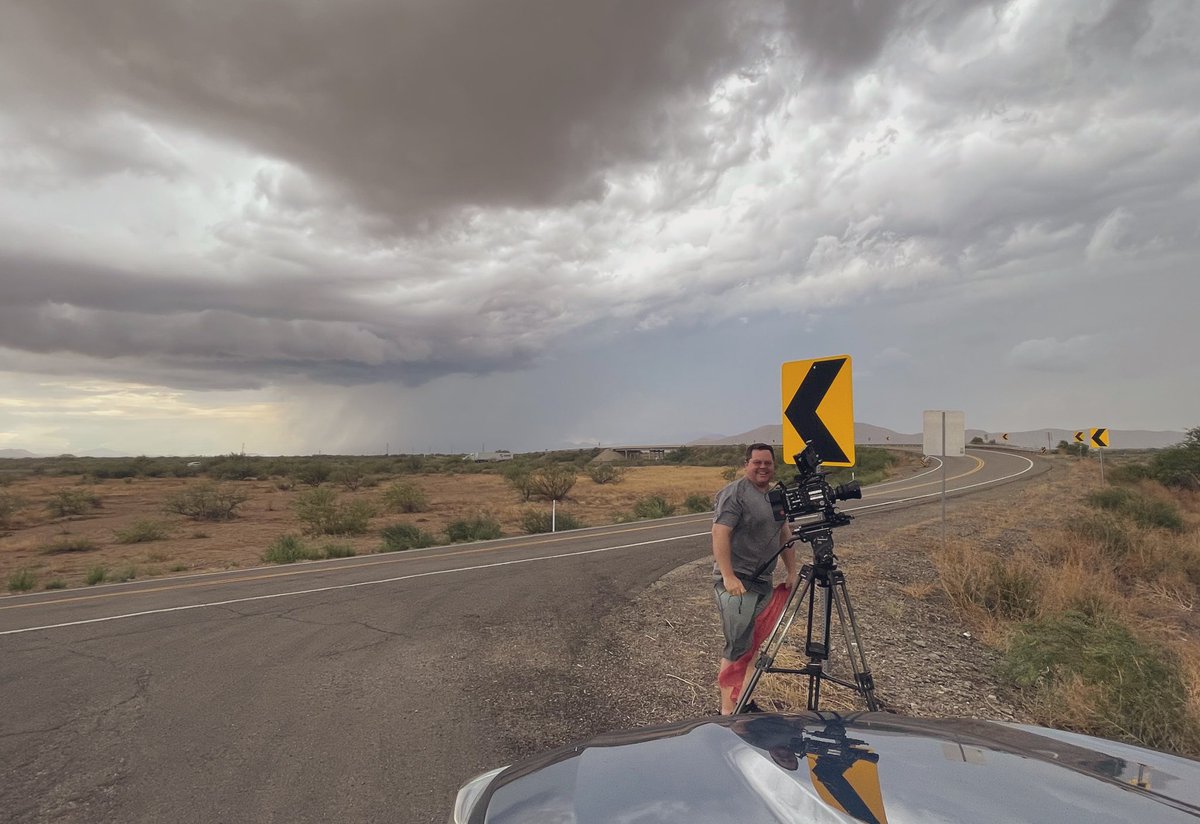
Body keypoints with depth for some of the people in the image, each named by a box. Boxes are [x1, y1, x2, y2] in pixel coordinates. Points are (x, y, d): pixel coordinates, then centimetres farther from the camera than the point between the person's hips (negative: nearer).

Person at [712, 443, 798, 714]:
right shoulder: (734, 493, -11)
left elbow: (785, 534, 21)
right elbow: (720, 534, -19)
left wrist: (792, 572, 14)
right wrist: (728, 576, -24)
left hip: (763, 581, 8)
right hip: (736, 583, -8)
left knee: (754, 646, 10)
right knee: (738, 648, -7)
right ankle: (728, 711, 0)